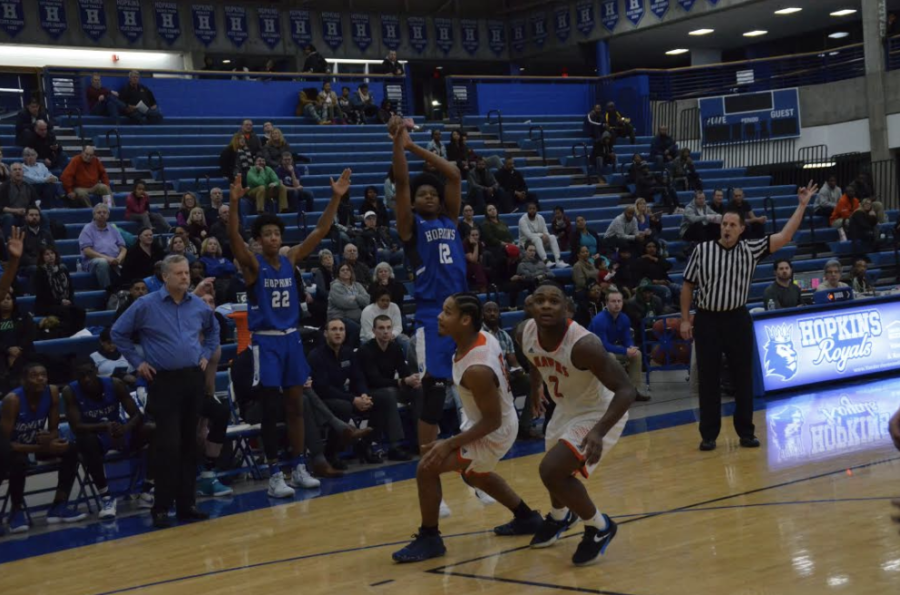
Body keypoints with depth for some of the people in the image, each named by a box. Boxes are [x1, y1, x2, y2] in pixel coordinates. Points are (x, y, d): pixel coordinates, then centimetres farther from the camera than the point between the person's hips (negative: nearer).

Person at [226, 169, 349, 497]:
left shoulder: (291, 259, 5)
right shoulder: (253, 264, -7)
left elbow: (320, 231, 1)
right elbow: (234, 237, -25)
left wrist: (335, 198, -8)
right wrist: (234, 202, -40)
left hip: (292, 338, 5)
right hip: (266, 341, -5)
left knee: (295, 405, 9)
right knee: (270, 409, 0)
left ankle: (299, 468, 18)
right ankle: (274, 474, 6)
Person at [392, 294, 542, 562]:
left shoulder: (477, 369, -36)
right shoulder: (483, 336, -10)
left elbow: (491, 421, -29)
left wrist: (450, 444, -29)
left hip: (494, 432, -10)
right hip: (504, 420, 10)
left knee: (427, 468, -15)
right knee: (475, 474, 33)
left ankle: (429, 538, 1)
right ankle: (526, 517, 47)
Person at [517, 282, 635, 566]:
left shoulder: (584, 344, -37)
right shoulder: (524, 333, -17)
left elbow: (626, 390, -36)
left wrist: (599, 431, -47)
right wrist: (535, 386, 21)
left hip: (599, 414, -7)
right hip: (566, 409, 7)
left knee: (551, 471, -21)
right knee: (555, 471, 26)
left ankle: (599, 527, 3)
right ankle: (559, 517, 61)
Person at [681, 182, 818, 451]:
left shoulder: (751, 249, 1)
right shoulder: (702, 250, -1)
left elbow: (784, 237, -5)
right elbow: (688, 285, 4)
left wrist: (802, 205, -8)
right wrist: (685, 319, 0)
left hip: (738, 320, 1)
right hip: (707, 320, -1)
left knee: (744, 377, 6)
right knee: (708, 379, 3)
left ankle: (746, 432, 16)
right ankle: (709, 434, 12)